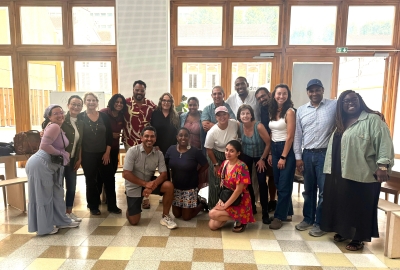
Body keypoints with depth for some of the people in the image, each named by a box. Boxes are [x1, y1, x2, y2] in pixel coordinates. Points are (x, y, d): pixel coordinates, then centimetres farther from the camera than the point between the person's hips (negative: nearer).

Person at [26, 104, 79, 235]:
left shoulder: (57, 127, 14)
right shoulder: (54, 127, -17)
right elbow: (44, 146, -27)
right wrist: (61, 153, -16)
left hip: (50, 165, 10)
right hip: (41, 165, -10)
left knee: (57, 193, 17)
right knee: (43, 197, 2)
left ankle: (61, 220, 31)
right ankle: (44, 227, 16)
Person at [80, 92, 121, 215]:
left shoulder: (104, 116, 1)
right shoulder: (80, 117, -4)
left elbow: (109, 135, 2)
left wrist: (107, 152, -4)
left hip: (103, 154, 2)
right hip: (87, 155, -2)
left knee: (109, 179, 4)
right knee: (91, 181, 9)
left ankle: (112, 206, 17)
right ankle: (93, 207, 23)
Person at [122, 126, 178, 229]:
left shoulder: (159, 154, -10)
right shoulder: (132, 151, -19)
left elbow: (163, 174, -13)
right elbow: (126, 174, -20)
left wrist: (152, 186, -32)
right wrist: (145, 184, -27)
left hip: (149, 182, 3)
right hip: (134, 186, -2)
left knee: (169, 186, -26)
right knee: (134, 221, -2)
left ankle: (165, 217, -6)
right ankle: (132, 209, 35)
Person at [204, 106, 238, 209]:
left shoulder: (234, 123, -19)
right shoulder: (212, 132, -27)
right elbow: (209, 150, -14)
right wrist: (216, 165, -8)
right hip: (217, 157, -3)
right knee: (216, 183, 4)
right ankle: (214, 207, 25)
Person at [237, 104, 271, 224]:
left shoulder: (259, 126, -28)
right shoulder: (239, 126, -18)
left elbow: (268, 143, -19)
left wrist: (262, 159, -13)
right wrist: (240, 156, -2)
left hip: (260, 156, -3)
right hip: (246, 156, 3)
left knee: (262, 182, -9)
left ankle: (265, 212, 3)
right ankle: (251, 206, 25)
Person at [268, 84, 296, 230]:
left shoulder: (289, 111, -10)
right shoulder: (272, 111, 10)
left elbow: (290, 136, -14)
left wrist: (283, 157, -15)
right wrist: (270, 153, 9)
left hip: (287, 150, -7)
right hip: (274, 149, 7)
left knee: (284, 185, 0)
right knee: (278, 184, 13)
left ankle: (279, 216, 10)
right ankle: (287, 212, 28)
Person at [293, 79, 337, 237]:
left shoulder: (334, 106, -2)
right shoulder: (301, 110, 7)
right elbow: (298, 135, 7)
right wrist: (298, 156, 4)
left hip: (326, 154, -3)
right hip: (307, 154, 3)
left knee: (324, 190, 4)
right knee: (308, 189, 14)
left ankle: (319, 223, 18)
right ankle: (308, 218, 29)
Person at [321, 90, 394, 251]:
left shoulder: (373, 119, -6)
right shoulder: (341, 123, 16)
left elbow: (384, 143, -14)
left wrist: (382, 165, -22)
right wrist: (331, 169, 21)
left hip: (362, 174, -7)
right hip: (341, 173, 7)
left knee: (359, 207, 3)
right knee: (342, 204, 14)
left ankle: (358, 238, 15)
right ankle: (343, 231, 28)